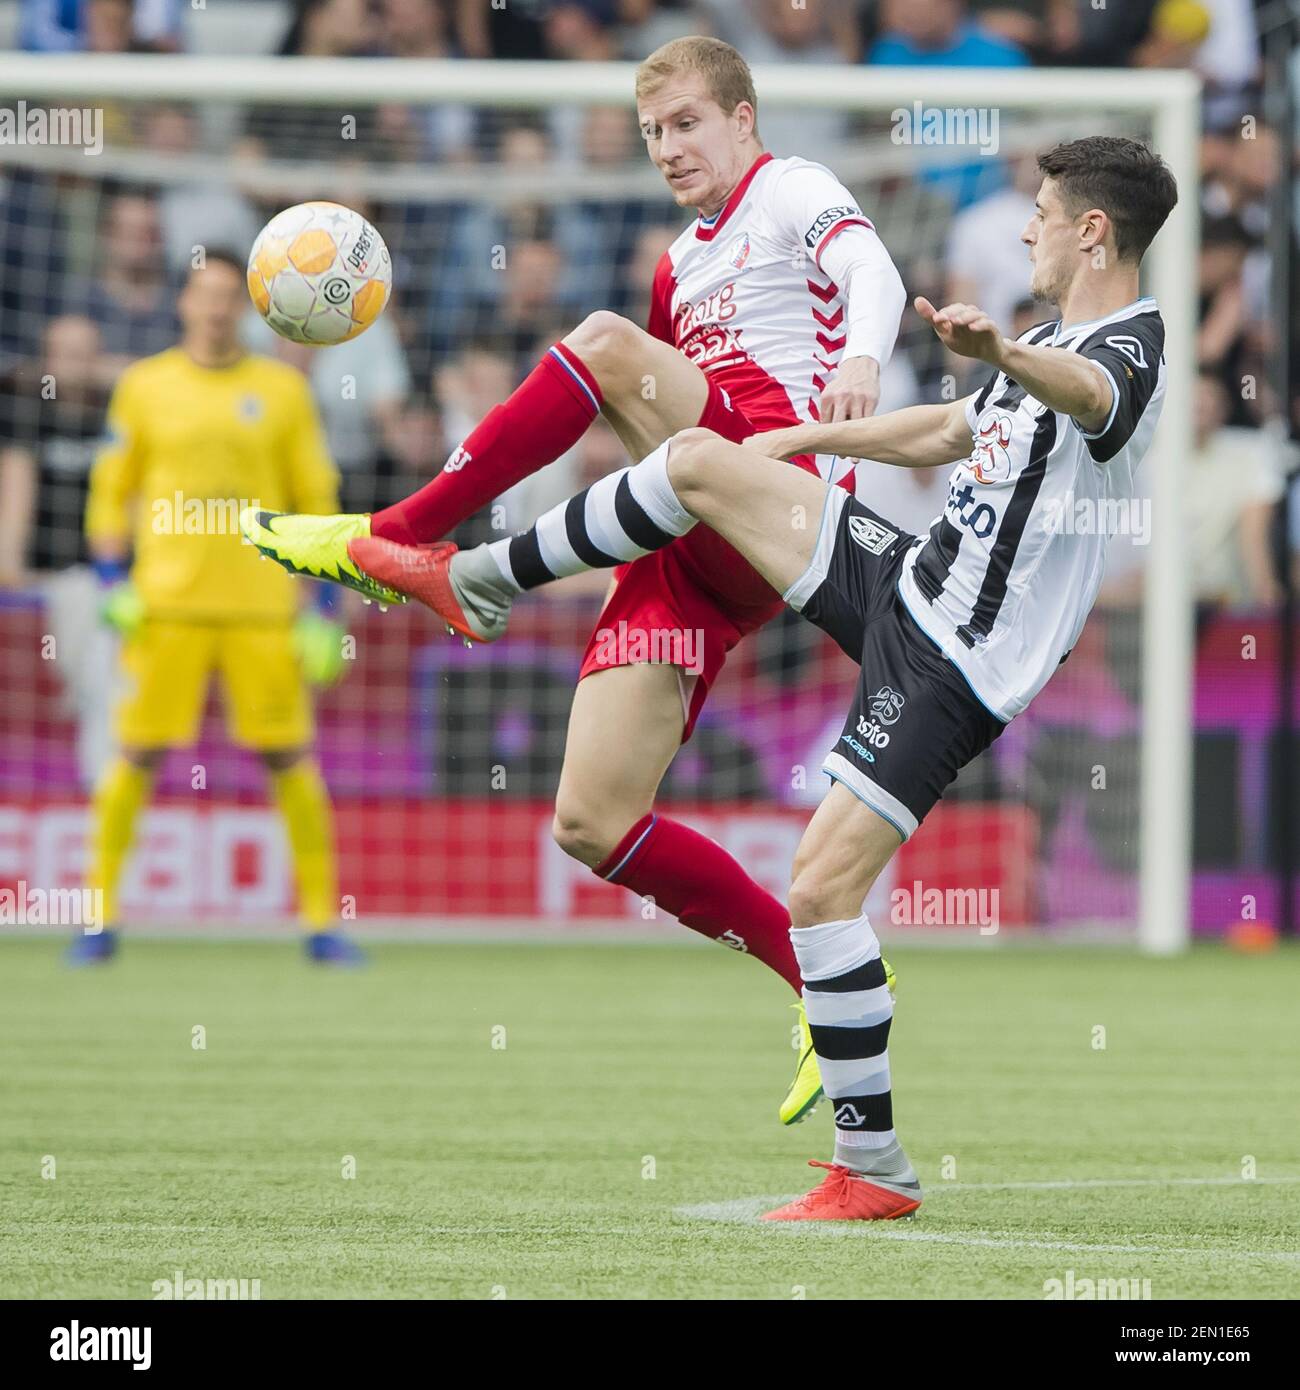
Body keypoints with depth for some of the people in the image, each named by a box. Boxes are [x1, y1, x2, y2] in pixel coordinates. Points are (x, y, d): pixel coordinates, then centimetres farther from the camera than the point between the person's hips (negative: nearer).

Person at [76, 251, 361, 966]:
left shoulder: (282, 389, 7)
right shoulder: (143, 385, 7)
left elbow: (316, 498, 9)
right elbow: (110, 490, 11)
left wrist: (321, 610, 4)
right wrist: (113, 584, 0)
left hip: (263, 605, 0)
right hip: (166, 604, 0)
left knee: (290, 757, -2)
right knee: (136, 753, -3)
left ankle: (322, 920, 5)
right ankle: (102, 917, 6)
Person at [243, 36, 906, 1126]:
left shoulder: (793, 192, 10)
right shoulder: (683, 264, 32)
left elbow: (873, 273, -12)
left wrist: (859, 357, -33)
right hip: (694, 549, 8)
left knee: (606, 344, -29)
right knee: (592, 823, -5)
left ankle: (394, 538, -22)